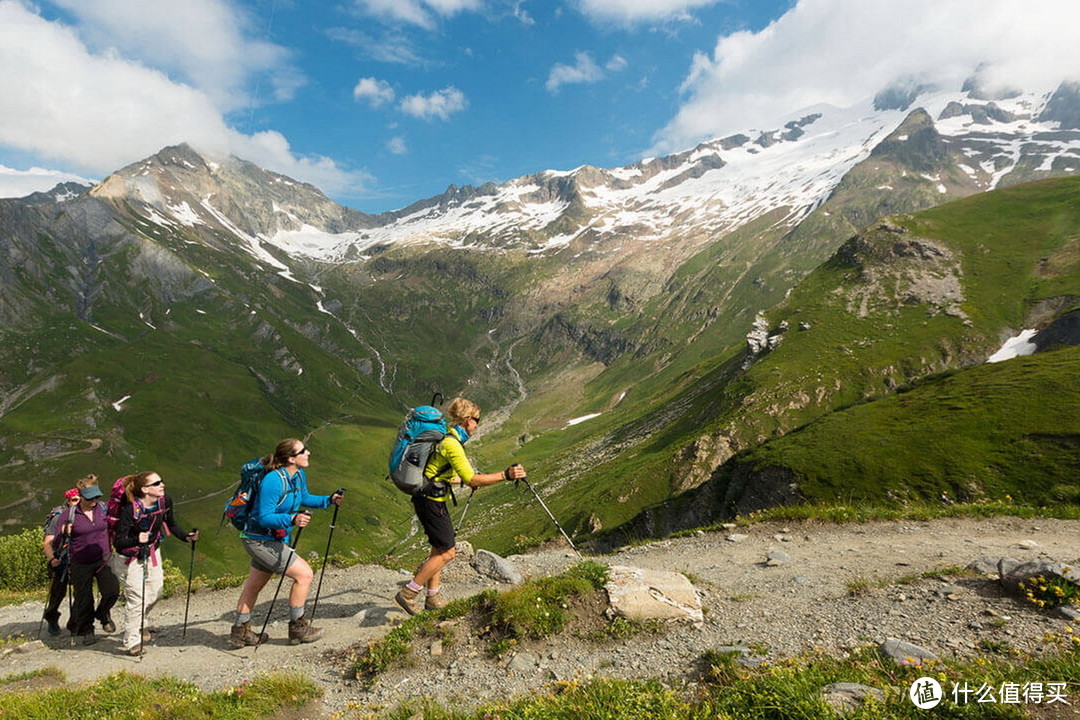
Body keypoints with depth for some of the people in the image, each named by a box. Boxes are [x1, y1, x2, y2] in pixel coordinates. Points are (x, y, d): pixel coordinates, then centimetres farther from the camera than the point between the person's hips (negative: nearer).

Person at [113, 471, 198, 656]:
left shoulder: (165, 501, -12)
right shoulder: (130, 509, -28)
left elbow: (171, 525, 5)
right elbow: (118, 542, -26)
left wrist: (187, 537, -8)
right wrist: (137, 540, -44)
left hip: (153, 552, 6)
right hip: (132, 556, -6)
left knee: (155, 593, 13)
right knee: (138, 599, -7)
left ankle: (139, 625, 40)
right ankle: (132, 641, 10)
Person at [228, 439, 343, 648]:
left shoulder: (299, 475, 0)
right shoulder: (273, 481, -27)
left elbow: (304, 498, 18)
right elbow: (264, 518, -26)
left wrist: (328, 500, 4)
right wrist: (292, 519, -39)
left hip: (275, 540, 10)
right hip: (260, 541, -10)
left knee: (253, 585, 21)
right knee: (304, 574, -9)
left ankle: (240, 632, 36)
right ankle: (298, 629, 5)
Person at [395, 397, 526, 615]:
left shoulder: (447, 438, 11)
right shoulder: (451, 444, -21)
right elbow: (472, 480, -25)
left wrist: (466, 480, 27)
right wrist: (505, 475, -27)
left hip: (431, 499, 10)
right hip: (431, 501, -10)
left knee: (440, 549, 17)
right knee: (447, 552, -2)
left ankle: (433, 597, 27)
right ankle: (407, 594, 5)